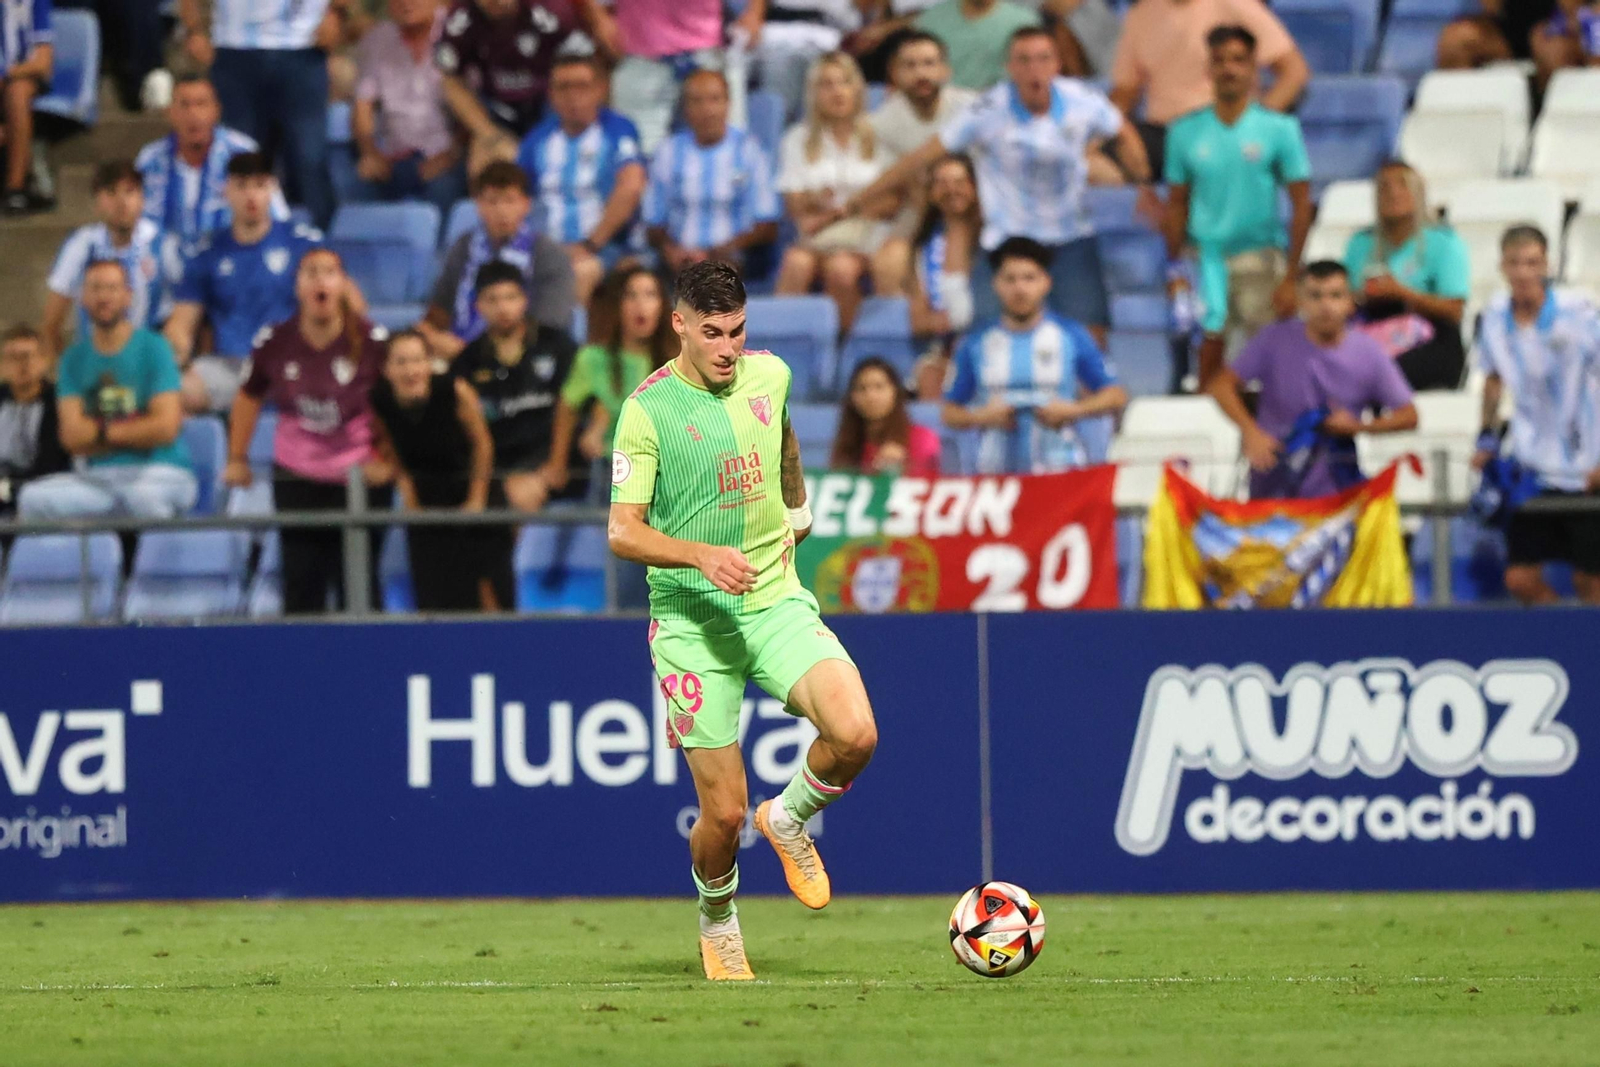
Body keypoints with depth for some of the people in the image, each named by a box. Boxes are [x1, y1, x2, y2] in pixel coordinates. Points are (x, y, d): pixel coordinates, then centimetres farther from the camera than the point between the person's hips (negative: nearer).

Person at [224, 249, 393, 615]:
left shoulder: (372, 342, -12)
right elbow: (249, 398, 11)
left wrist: (387, 460, -6)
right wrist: (237, 458, 10)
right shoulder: (274, 344, -5)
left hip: (360, 476, -2)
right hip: (296, 477, 2)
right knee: (301, 584, 4)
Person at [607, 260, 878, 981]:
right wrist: (701, 554, -29)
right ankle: (717, 923, 28)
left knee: (855, 736, -23)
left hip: (777, 601, 4)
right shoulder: (647, 410, -11)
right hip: (692, 621, -4)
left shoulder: (770, 375, 4)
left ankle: (790, 820, 10)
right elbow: (623, 533, -14)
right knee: (723, 813, -4)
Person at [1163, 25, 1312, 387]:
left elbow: (1301, 204, -2)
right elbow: (1177, 204, 12)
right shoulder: (1185, 132, 5)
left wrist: (1291, 277, -9)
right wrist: (1175, 271, 5)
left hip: (1262, 258, -2)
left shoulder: (1279, 129, -2)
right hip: (1208, 258, 2)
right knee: (1210, 346, 0)